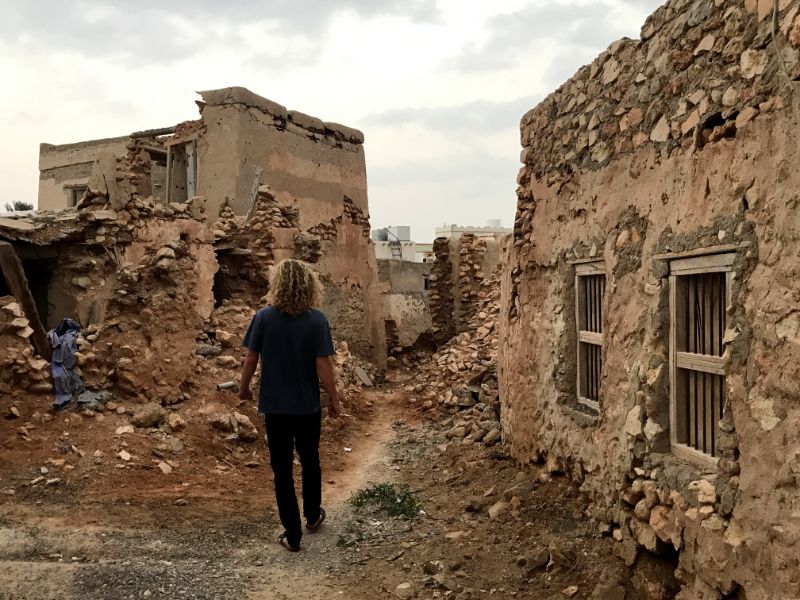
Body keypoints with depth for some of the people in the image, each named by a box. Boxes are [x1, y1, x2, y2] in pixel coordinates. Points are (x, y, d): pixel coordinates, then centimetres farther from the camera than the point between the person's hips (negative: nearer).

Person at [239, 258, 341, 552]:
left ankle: (292, 534, 15)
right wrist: (334, 399, -1)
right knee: (310, 462, 22)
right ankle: (312, 516, 40)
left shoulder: (264, 317, -10)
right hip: (308, 406, 0)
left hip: (275, 406, 0)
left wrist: (244, 388, 13)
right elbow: (323, 366, -14)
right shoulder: (317, 320, -14)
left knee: (282, 468, 10)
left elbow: (250, 359, -5)